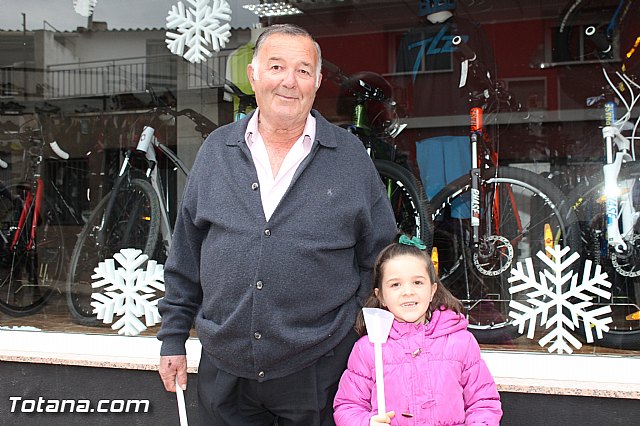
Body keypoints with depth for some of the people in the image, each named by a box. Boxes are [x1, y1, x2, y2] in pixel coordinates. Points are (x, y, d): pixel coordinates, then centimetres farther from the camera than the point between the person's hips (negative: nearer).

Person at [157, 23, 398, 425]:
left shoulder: (350, 156, -2)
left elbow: (379, 256, 5)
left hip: (316, 373, -1)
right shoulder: (217, 150, 3)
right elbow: (185, 255, 7)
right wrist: (174, 338, 7)